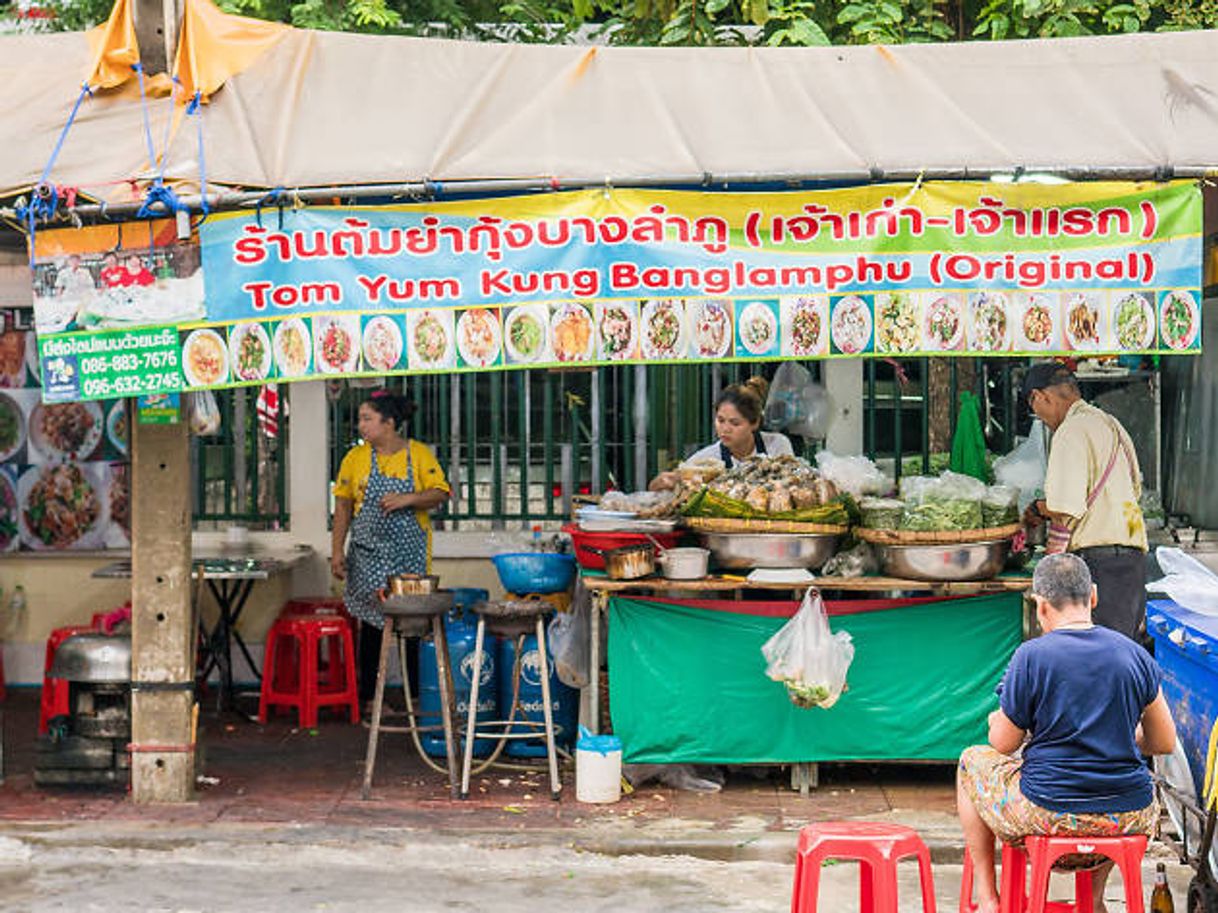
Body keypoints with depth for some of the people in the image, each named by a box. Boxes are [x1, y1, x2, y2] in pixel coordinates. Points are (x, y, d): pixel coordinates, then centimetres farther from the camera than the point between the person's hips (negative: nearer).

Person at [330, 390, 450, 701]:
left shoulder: (419, 454, 0)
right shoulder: (356, 457, 5)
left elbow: (440, 493, -3)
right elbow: (343, 506, 6)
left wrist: (407, 499, -19)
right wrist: (337, 551, 2)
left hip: (410, 553, -1)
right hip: (368, 553, 1)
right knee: (371, 620, 2)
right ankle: (367, 695, 8)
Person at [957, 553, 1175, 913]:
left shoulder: (1031, 657, -11)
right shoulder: (1135, 655, 0)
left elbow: (1003, 743, -2)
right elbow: (1165, 743, 8)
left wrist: (997, 721, 21)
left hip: (1048, 814, -4)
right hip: (1130, 819, 4)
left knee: (972, 762, 25)